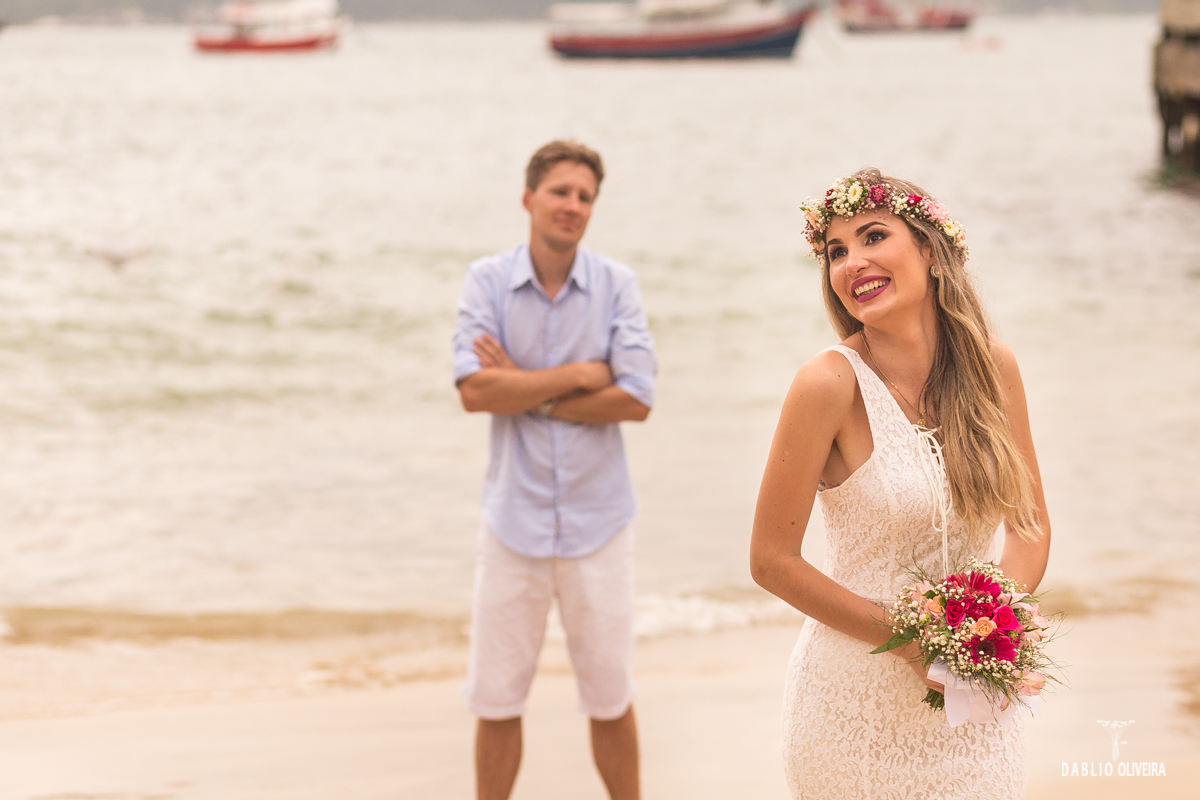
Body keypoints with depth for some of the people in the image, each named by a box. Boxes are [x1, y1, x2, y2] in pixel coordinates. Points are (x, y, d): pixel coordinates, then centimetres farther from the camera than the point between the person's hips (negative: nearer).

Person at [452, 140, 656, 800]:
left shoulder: (617, 284, -1)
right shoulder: (488, 280, -2)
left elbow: (636, 399, -12)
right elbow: (475, 390, -15)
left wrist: (527, 392, -12)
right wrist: (578, 376, -13)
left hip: (599, 521, 0)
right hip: (514, 518, 0)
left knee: (611, 699, 10)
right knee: (495, 701, 7)